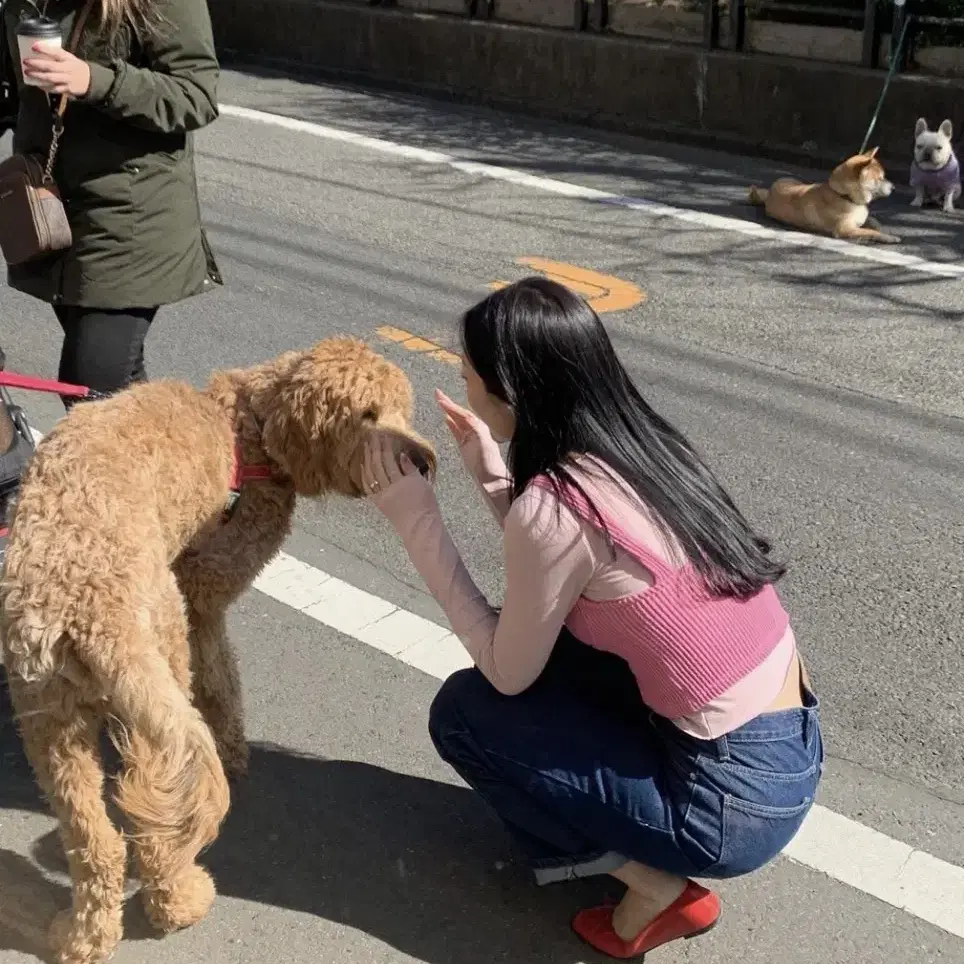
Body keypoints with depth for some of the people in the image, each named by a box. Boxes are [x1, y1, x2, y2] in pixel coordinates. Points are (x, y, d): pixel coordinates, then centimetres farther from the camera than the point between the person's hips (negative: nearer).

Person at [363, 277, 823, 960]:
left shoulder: (554, 506, -22)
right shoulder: (639, 446, 1)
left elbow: (508, 675, -7)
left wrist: (419, 524, -6)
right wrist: (494, 476, 9)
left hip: (737, 800, -8)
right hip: (792, 746, 8)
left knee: (464, 711, 5)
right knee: (546, 633, 18)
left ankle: (654, 882, 6)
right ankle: (615, 833, 21)